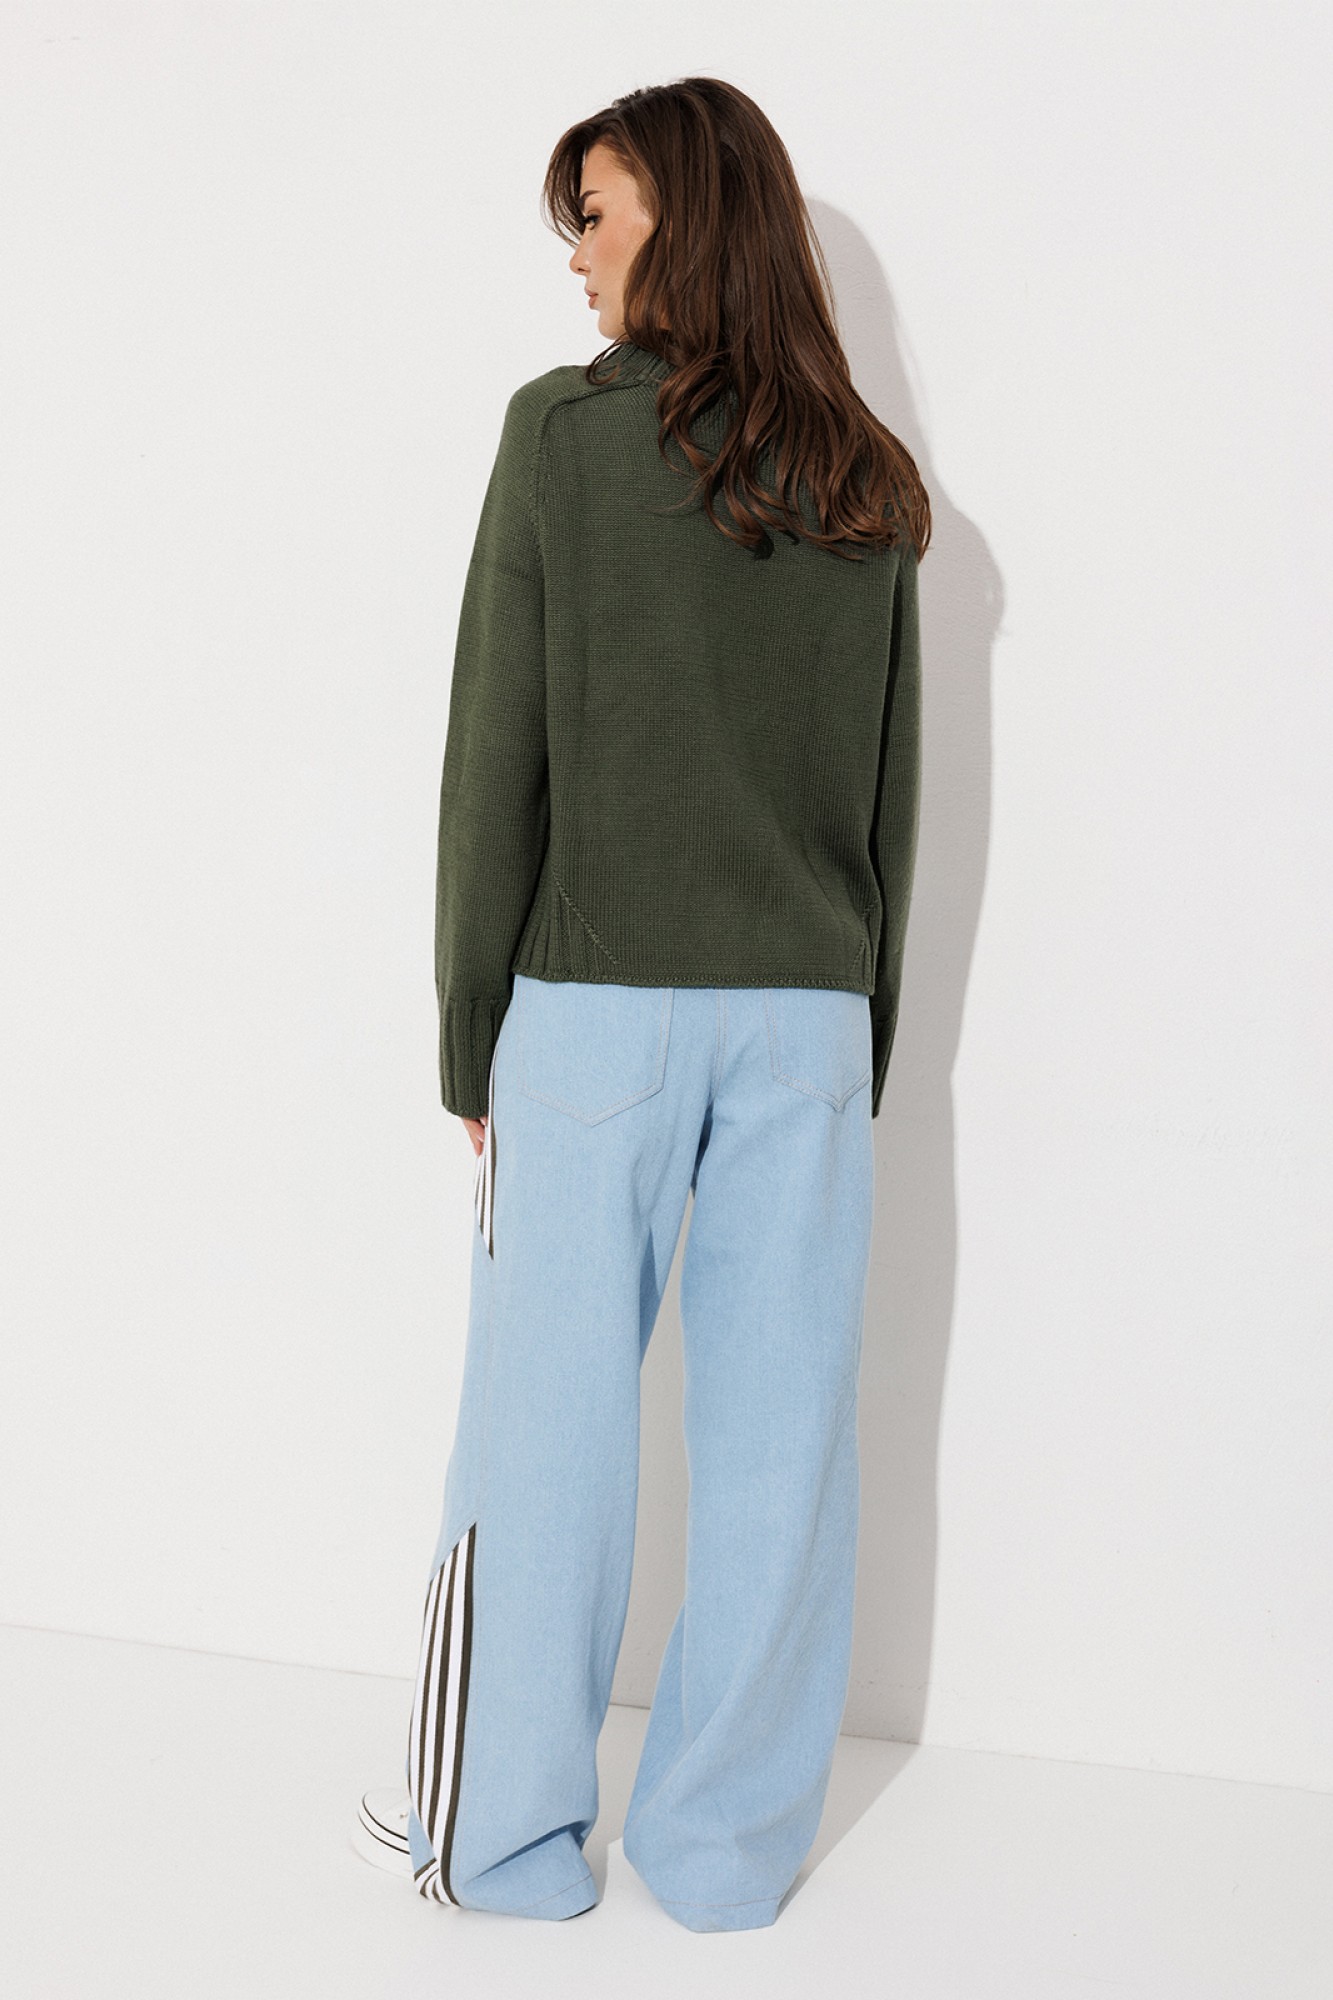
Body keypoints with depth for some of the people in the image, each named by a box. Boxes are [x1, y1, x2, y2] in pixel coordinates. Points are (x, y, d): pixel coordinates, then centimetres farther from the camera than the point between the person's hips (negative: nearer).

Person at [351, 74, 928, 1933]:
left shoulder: (566, 430, -4)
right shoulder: (870, 488, 9)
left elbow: (498, 756, -6)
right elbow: (894, 794, 10)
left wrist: (470, 1034, 1)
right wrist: (862, 1040, 16)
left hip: (600, 1003, -4)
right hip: (811, 1015, 4)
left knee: (548, 1426, 6)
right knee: (779, 1432, 8)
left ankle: (499, 1833, 20)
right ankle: (730, 1843, 20)